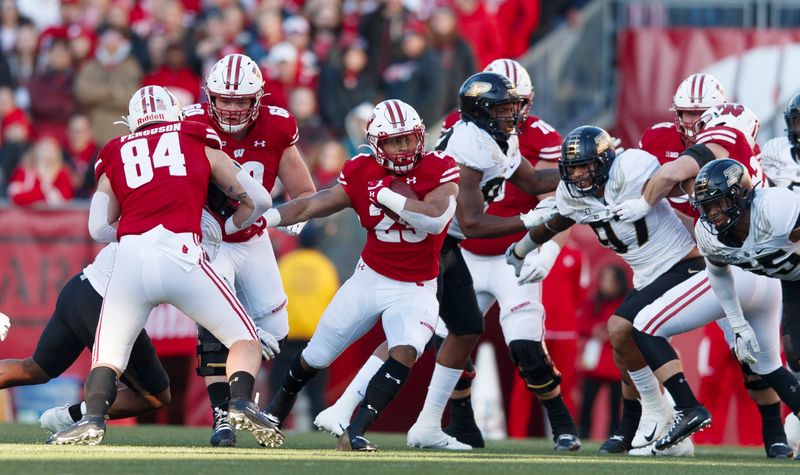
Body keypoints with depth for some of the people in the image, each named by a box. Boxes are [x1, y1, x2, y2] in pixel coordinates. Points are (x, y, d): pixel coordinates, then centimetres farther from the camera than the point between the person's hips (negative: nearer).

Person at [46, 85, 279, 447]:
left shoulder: (115, 158, 23)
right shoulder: (201, 147, 22)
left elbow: (100, 228, 14)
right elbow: (259, 200, 24)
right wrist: (227, 228, 42)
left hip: (131, 258, 1)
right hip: (181, 254, -1)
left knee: (108, 355, 13)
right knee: (245, 339, 12)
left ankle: (92, 420, -12)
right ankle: (241, 402, -13)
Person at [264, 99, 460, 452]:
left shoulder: (439, 169, -15)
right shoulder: (361, 173, -8)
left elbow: (435, 219, -30)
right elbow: (310, 206, -7)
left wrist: (386, 195, -27)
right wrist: (260, 218, -20)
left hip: (416, 289, -2)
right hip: (370, 279, 3)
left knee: (405, 353, -28)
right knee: (316, 355, 12)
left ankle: (355, 433, -27)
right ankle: (279, 407, 42)